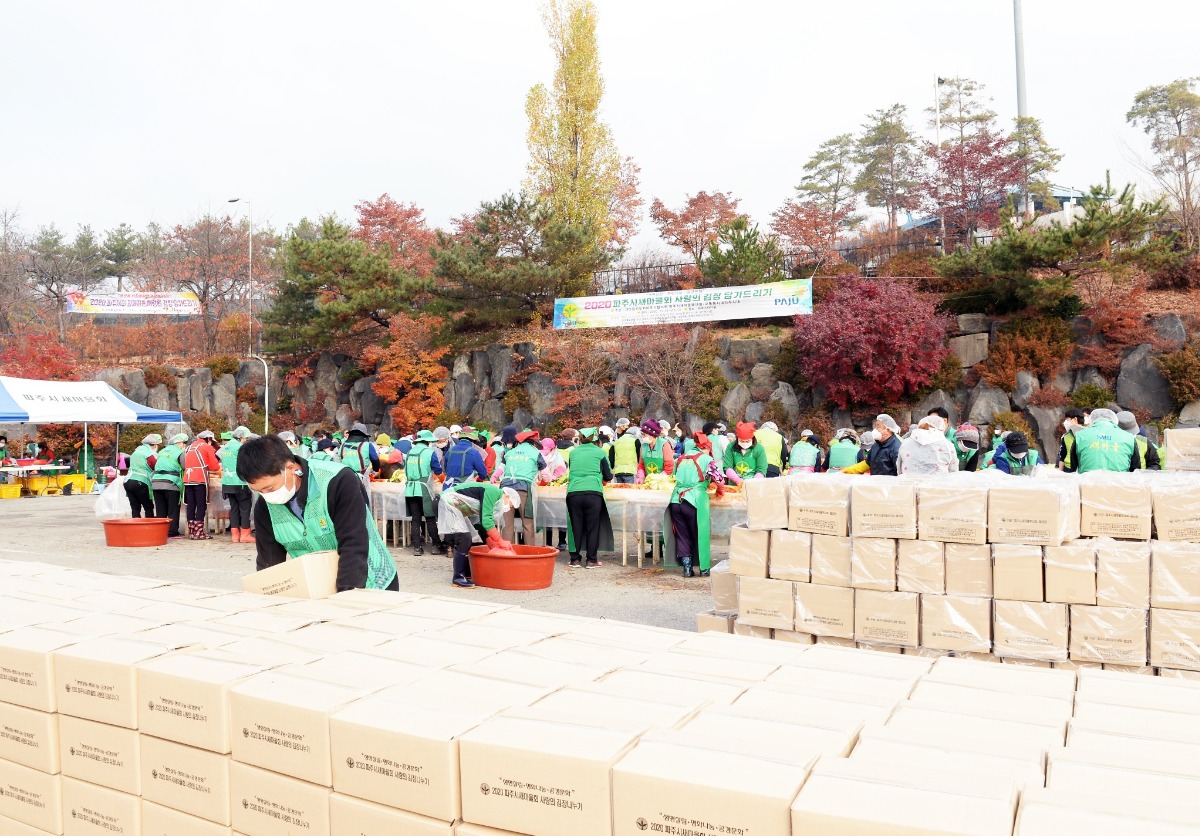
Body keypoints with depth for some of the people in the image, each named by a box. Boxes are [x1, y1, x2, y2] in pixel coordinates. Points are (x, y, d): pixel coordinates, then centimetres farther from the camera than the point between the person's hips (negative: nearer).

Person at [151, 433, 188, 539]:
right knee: (173, 510, 1)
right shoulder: (179, 453, -2)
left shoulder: (162, 451, 19)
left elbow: (156, 465, 24)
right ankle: (172, 533, 0)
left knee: (160, 510, 10)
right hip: (171, 484, -6)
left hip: (156, 483, 6)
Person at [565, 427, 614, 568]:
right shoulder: (599, 452, 9)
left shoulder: (573, 453, 15)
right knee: (592, 526, 8)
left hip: (573, 493, 2)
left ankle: (575, 559, 14)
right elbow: (608, 476, 14)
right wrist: (601, 479, 35)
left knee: (575, 526, 11)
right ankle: (591, 559, 11)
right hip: (593, 492, -2)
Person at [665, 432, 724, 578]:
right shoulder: (707, 460, 0)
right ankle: (704, 569, 15)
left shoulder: (681, 458, 16)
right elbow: (720, 480, -10)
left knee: (682, 536, 12)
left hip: (676, 500, 4)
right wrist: (719, 490, 12)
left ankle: (687, 568, 11)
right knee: (700, 535, 8)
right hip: (695, 502, -4)